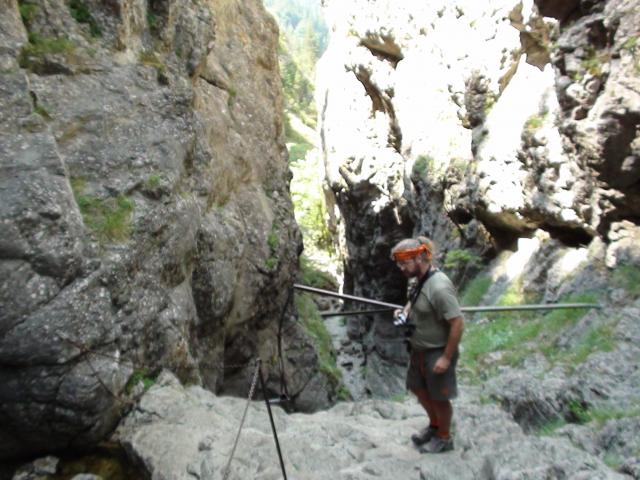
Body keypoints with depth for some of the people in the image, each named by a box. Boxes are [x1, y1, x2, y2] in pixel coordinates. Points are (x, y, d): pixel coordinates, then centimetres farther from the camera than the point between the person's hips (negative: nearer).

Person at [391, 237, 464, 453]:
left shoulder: (439, 287, -30)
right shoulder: (421, 279, -2)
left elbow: (458, 324, -28)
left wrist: (447, 358, -23)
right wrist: (404, 311, -2)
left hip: (437, 353, -9)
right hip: (419, 350, 9)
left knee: (439, 397, 12)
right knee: (418, 387, 23)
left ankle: (444, 439, 36)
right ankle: (434, 425, 48)